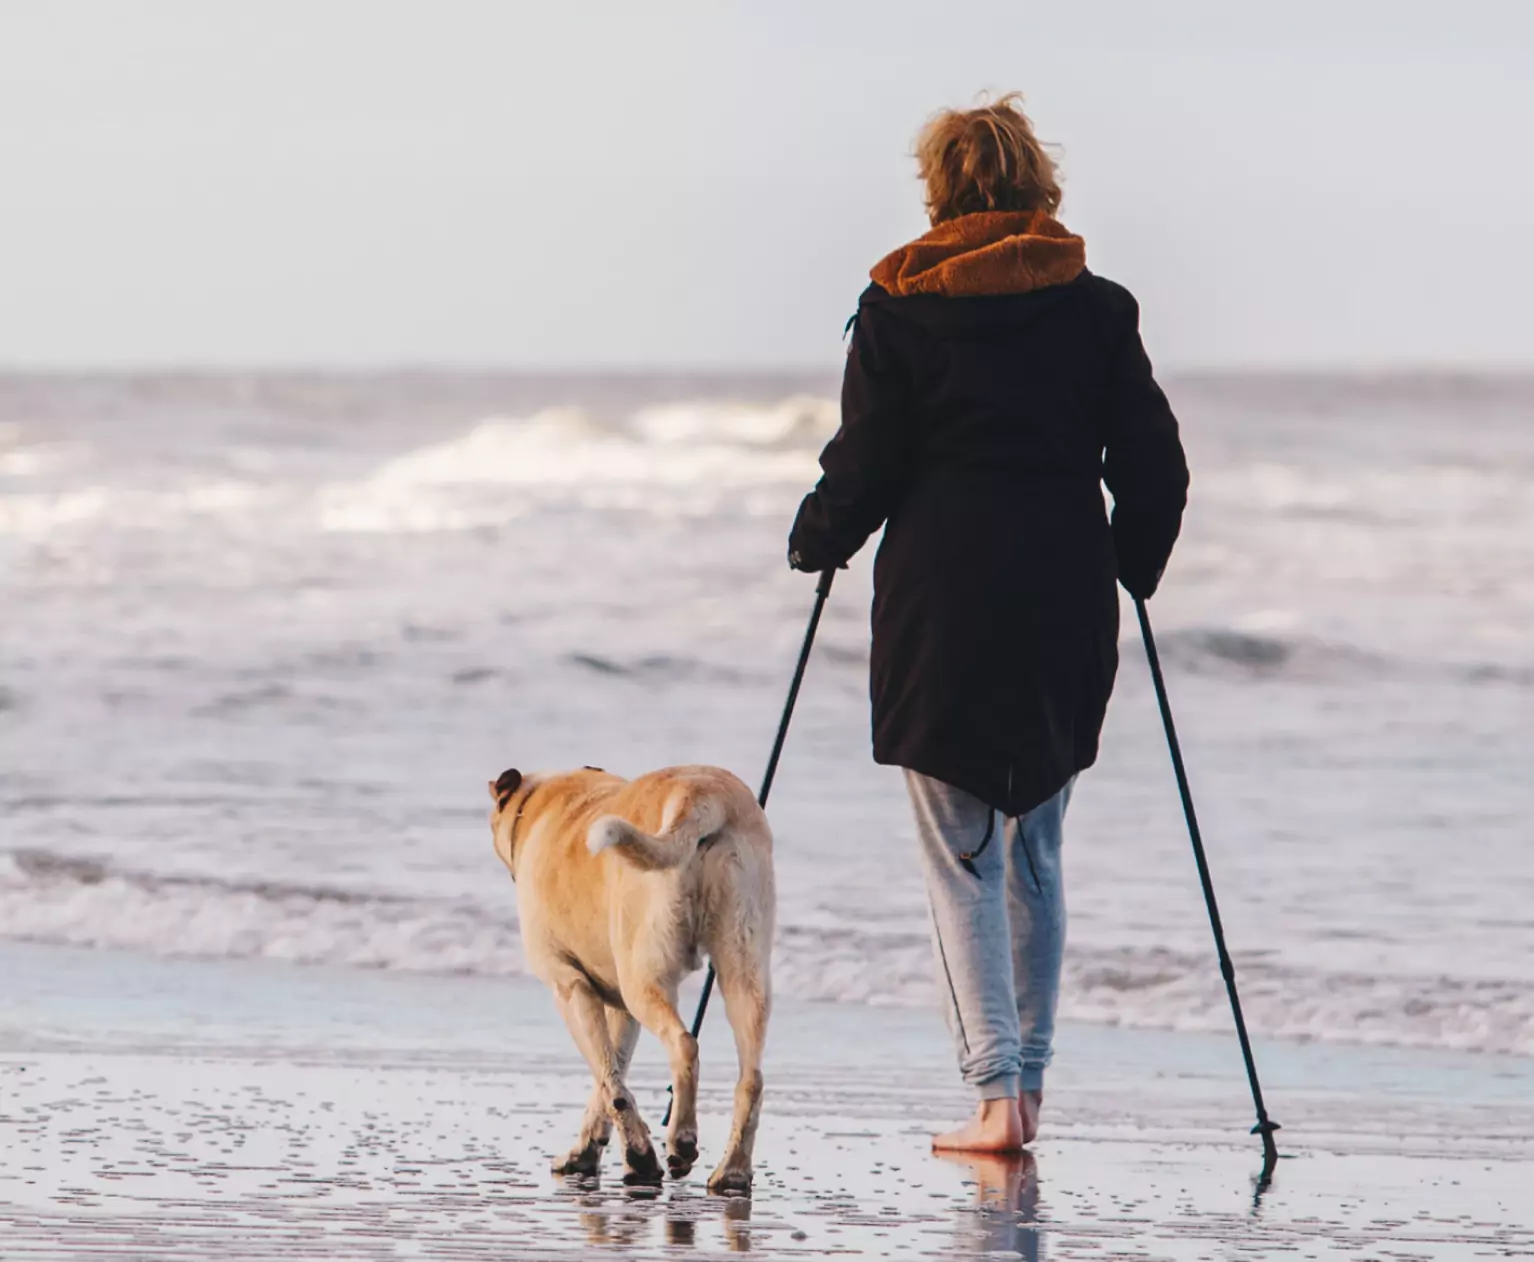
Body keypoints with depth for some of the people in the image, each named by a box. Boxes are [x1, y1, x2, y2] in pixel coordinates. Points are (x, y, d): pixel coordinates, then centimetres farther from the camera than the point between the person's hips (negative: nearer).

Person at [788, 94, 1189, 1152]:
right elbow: (1156, 469, 4)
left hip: (942, 601, -3)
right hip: (1067, 609, 3)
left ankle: (996, 1091, -10)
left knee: (963, 863, 1)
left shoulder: (899, 310, -3)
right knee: (1036, 852, 16)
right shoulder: (1099, 309, 3)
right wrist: (1131, 569, 20)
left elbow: (863, 468, -3)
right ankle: (1028, 1078, 17)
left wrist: (816, 544, 16)